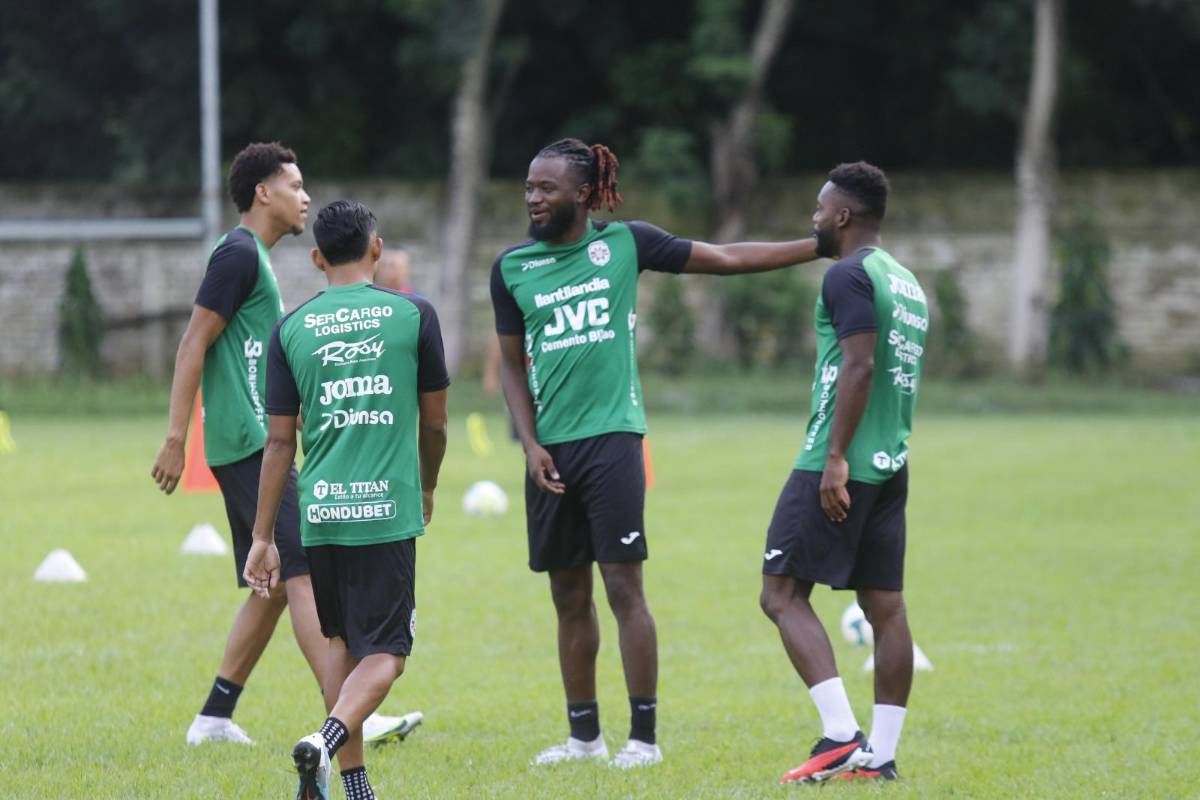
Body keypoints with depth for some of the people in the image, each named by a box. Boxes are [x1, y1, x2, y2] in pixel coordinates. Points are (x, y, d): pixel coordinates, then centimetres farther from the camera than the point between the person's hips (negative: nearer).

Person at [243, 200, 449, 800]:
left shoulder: (291, 328, 6)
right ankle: (328, 737, -26)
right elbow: (434, 422, 10)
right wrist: (427, 487, 30)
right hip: (387, 510, -3)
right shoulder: (412, 315, 2)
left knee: (340, 640, 19)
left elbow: (280, 441, 4)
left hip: (320, 511, 3)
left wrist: (263, 538, 9)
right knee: (384, 651, 0)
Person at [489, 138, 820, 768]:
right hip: (550, 449, 3)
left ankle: (644, 735, -2)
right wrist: (530, 445, 2)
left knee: (623, 586, -8)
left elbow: (727, 259, 6)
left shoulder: (624, 243, 1)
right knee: (569, 597, 8)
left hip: (611, 437, -3)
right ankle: (584, 735, 17)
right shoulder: (512, 267, 7)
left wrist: (823, 245, 3)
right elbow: (512, 364, 13)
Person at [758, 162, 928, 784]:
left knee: (782, 593, -7)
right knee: (885, 605, 6)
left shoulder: (848, 276, -11)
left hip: (839, 467, -9)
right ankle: (881, 753, 6)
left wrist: (836, 458, -22)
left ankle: (840, 736, -17)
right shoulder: (906, 282, 18)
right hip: (891, 466, 9)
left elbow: (859, 366, -20)